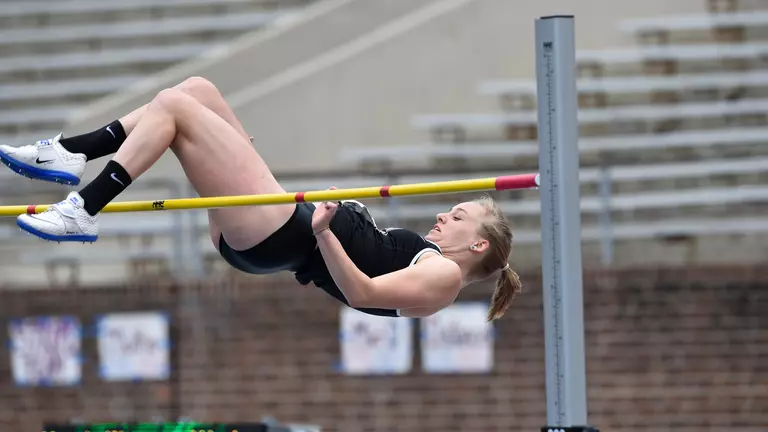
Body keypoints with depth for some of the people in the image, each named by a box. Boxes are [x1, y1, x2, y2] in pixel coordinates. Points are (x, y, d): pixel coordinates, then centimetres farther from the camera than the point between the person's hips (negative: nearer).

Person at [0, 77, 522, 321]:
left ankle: (83, 212, -14)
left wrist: (323, 233, -34)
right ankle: (68, 153, 1)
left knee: (173, 105, -12)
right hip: (279, 232, 10)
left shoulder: (442, 275, -4)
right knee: (194, 89, 6)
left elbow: (362, 292, -20)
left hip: (281, 235, -10)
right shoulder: (422, 258, 23)